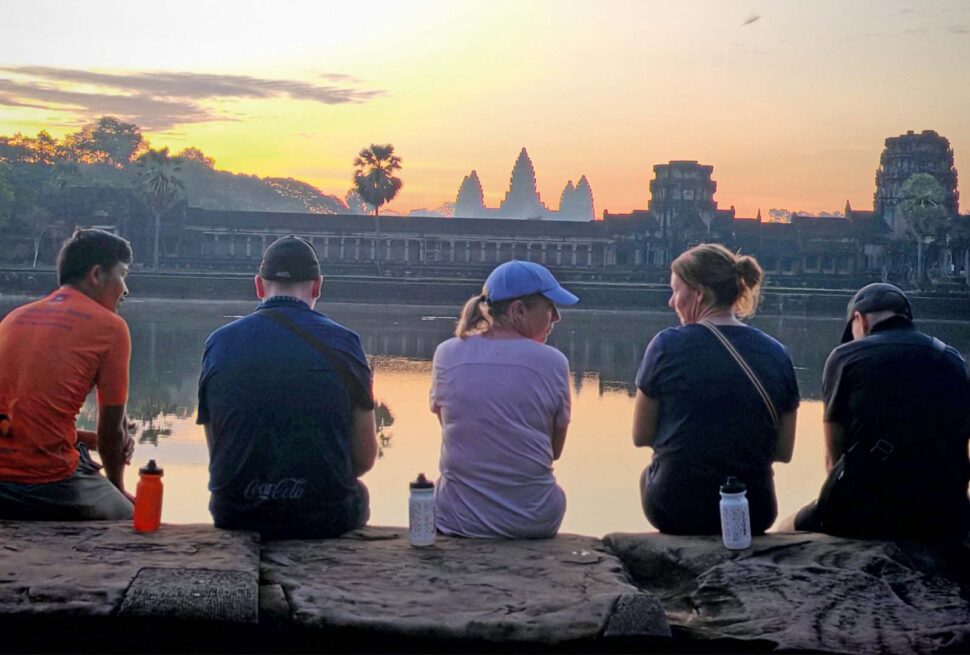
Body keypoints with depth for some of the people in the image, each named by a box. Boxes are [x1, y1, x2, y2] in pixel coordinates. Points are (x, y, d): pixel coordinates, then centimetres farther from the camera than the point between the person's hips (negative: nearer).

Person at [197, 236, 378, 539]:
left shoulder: (218, 343, 0)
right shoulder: (343, 343, -6)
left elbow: (216, 455, 6)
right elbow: (364, 458, -2)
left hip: (235, 517, 2)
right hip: (325, 518, -2)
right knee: (359, 493, 29)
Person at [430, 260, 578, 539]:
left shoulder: (447, 354, -5)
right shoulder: (552, 362, -9)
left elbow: (448, 425, 7)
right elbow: (555, 450, 0)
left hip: (458, 518, 1)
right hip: (533, 521, -1)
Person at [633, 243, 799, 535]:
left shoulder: (667, 345, -10)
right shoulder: (777, 354, -3)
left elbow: (641, 436, -2)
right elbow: (783, 452, 3)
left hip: (676, 509, -2)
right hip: (752, 515, 2)